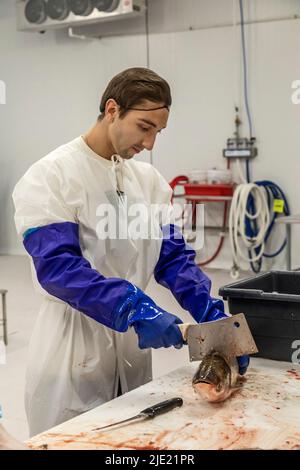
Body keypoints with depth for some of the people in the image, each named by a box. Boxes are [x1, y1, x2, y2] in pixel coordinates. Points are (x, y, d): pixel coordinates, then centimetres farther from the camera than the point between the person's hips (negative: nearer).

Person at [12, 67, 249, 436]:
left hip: (132, 349, 6)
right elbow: (56, 265, -23)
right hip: (73, 354, -6)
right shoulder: (49, 176, -12)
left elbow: (173, 258, 4)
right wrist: (134, 309, -33)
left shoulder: (150, 180, 6)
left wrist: (214, 316, -11)